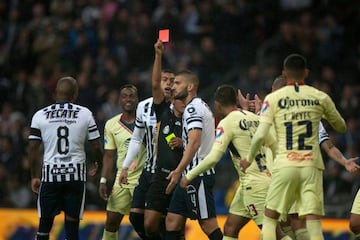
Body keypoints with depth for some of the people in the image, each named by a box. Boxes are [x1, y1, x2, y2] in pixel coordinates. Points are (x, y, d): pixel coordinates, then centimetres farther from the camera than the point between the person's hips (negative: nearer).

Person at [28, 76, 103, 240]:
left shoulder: (40, 116, 1)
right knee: (72, 225, 5)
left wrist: (34, 177, 12)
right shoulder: (85, 114, 0)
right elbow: (96, 147, 3)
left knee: (45, 223, 10)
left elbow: (33, 149, 2)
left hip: (50, 174, 0)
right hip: (76, 174, 0)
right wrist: (98, 165, 23)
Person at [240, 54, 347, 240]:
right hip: (312, 165, 1)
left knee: (270, 218, 13)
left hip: (285, 165, -1)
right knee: (314, 223, -3)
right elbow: (341, 127, 20)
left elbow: (260, 135, -7)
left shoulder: (273, 99, 0)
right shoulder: (320, 98, 5)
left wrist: (248, 159, 10)